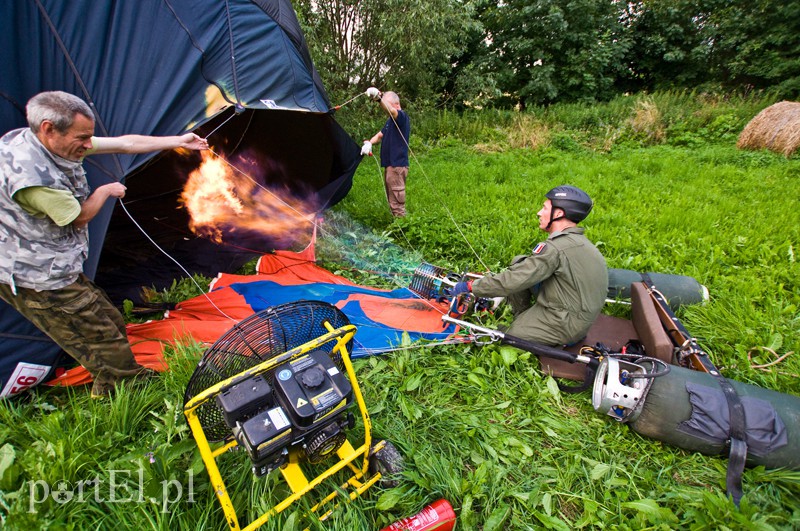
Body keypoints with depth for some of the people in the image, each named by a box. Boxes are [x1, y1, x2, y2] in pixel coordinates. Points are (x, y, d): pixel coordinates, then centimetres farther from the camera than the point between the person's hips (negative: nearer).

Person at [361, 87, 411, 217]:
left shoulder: (402, 116, -10)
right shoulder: (390, 120, 20)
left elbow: (391, 110, -31)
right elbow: (380, 135, 24)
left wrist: (379, 98, -49)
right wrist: (369, 142, 3)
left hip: (397, 166, -10)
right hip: (390, 164, 10)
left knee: (397, 202, -9)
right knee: (392, 200, 16)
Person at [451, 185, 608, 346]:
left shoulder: (556, 247, -26)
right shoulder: (578, 240, 3)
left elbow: (511, 282, -26)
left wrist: (470, 286, -15)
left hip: (567, 324, -9)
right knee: (519, 263, 5)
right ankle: (523, 320, 15)